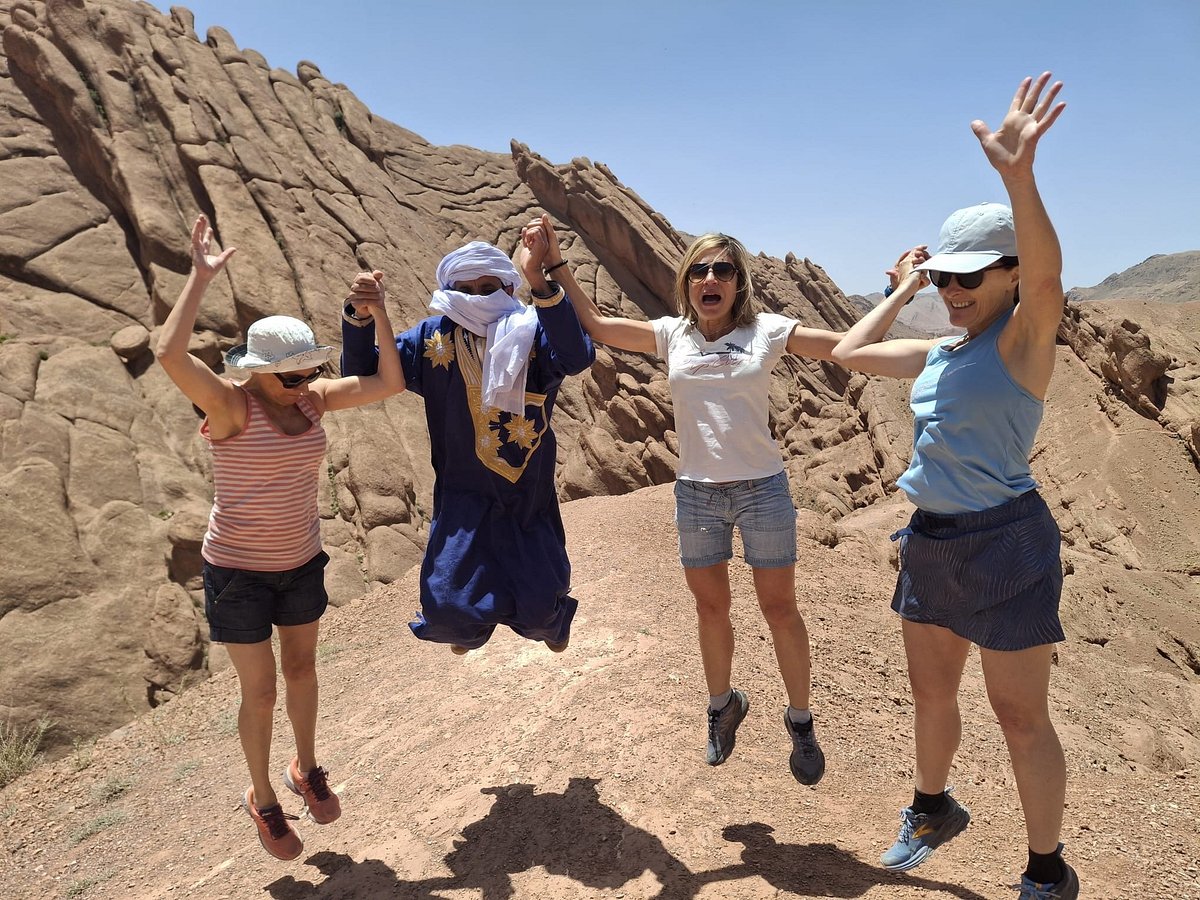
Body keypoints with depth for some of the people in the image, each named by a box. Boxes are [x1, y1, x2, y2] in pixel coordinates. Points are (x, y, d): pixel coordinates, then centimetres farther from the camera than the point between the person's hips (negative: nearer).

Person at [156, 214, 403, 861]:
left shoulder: (312, 397, -6)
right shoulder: (230, 405, -22)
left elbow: (388, 384, -10)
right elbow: (169, 353, -40)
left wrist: (377, 310, -14)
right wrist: (202, 275, -35)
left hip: (301, 562, 5)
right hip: (238, 570, -5)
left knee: (301, 668, 20)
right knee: (259, 691, 6)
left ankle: (306, 770, 45)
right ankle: (262, 798, 32)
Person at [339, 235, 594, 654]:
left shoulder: (533, 334, -12)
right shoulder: (432, 339, -4)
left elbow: (577, 358, -33)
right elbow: (363, 374, 0)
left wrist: (540, 282, -43)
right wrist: (360, 317, -19)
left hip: (529, 497, -1)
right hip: (463, 497, 1)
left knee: (541, 606, 5)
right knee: (449, 608, -7)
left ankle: (551, 618, 47)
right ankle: (469, 624, 35)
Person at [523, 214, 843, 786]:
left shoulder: (767, 331, -3)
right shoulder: (672, 335, 2)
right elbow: (595, 325, 5)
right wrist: (555, 263, 2)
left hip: (762, 488, -2)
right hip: (695, 492, 2)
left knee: (779, 609, 8)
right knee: (711, 609, 15)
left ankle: (800, 721, 29)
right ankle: (723, 704, 40)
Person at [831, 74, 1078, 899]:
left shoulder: (1023, 342, -12)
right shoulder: (943, 352, 9)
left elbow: (1046, 279, -35)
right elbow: (851, 352, 19)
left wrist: (1019, 176, -48)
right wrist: (904, 291, 18)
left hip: (1003, 544, -7)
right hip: (931, 542, 7)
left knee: (1022, 717, 6)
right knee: (931, 694, 21)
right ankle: (935, 810, 45)